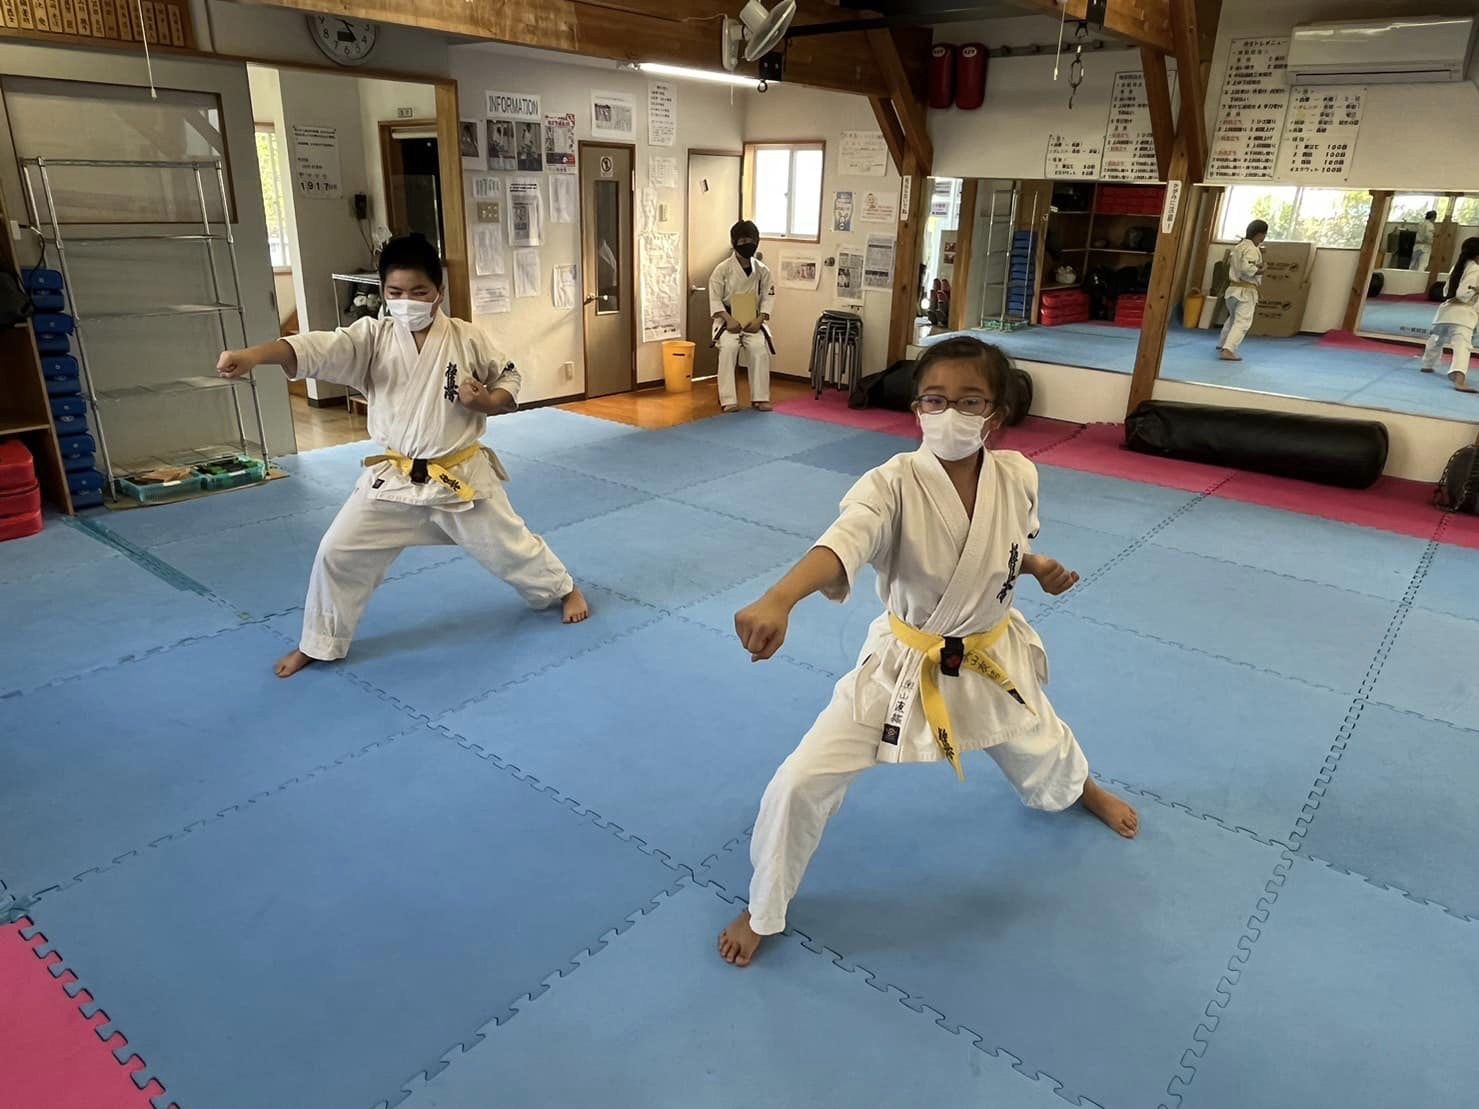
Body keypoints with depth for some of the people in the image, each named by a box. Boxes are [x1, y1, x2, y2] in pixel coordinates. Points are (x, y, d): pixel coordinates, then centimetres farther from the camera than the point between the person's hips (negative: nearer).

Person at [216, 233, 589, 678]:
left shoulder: (467, 338, -9)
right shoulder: (370, 337, -8)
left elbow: (509, 382, 3)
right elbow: (315, 348, -24)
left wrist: (485, 401, -20)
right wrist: (253, 355, -42)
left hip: (463, 475, -1)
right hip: (393, 480, 2)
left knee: (509, 544, 13)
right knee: (338, 553, 1)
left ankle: (563, 589, 43)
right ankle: (318, 643, 23)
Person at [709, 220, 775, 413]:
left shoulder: (762, 270, 1)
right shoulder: (723, 269, -7)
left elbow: (768, 297, 3)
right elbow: (715, 298, -7)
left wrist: (759, 320, -13)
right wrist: (728, 319, -19)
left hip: (753, 321, 2)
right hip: (728, 320, -2)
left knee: (760, 349, -22)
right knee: (728, 348, -28)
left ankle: (760, 397, -8)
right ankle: (728, 399, -20)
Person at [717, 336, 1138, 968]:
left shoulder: (1017, 478, -14)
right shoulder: (893, 486, -28)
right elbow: (842, 543, -50)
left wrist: (1041, 569, -9)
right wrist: (778, 600, -67)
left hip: (991, 657, 4)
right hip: (904, 665, -3)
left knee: (1045, 757, 31)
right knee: (799, 786, -11)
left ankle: (1082, 788, 74)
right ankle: (764, 911, 19)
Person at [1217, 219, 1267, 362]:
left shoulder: (1238, 246, 12)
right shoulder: (1252, 250, -15)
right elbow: (1247, 268, -29)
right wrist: (1260, 271, -13)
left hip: (1233, 288, 9)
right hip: (1246, 291, -9)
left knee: (1234, 317, 29)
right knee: (1242, 322, -12)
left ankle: (1222, 343, 42)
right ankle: (1228, 350, -24)